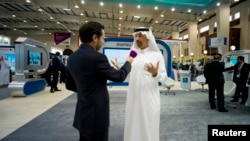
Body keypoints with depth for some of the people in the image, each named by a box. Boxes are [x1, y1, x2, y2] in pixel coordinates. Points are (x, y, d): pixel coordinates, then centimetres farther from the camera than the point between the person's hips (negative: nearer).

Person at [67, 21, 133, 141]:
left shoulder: (72, 58, 3)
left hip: (82, 113, 8)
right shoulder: (97, 57, -23)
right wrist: (128, 62, 8)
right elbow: (119, 77, -11)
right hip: (96, 116, -8)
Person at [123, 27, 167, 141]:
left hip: (149, 97, -3)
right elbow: (130, 74, 10)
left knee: (149, 126, 6)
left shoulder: (157, 55, -3)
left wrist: (155, 73, -25)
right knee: (133, 125, 12)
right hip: (133, 96, 4)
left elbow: (164, 76, -5)